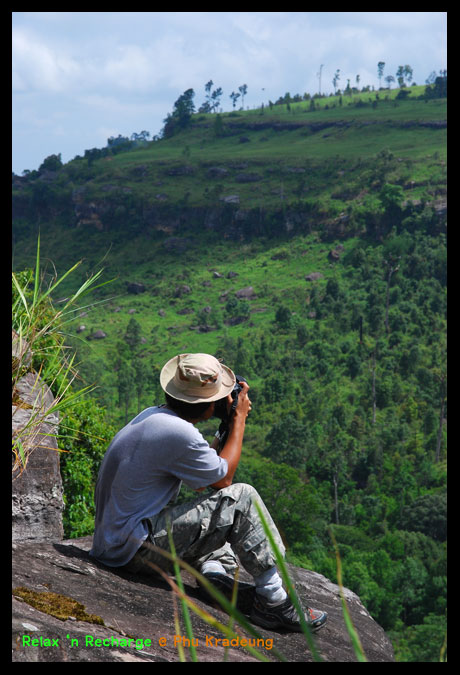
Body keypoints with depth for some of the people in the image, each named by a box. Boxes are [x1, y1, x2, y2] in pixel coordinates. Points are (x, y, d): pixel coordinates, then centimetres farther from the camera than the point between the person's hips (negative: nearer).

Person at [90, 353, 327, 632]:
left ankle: (215, 569, 1)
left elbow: (199, 478, 19)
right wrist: (239, 418, 1)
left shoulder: (152, 415, 8)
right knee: (241, 498, -12)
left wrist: (226, 429, 14)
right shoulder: (179, 433, -22)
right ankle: (273, 599, -7)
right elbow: (224, 478, -6)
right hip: (134, 550, -10)